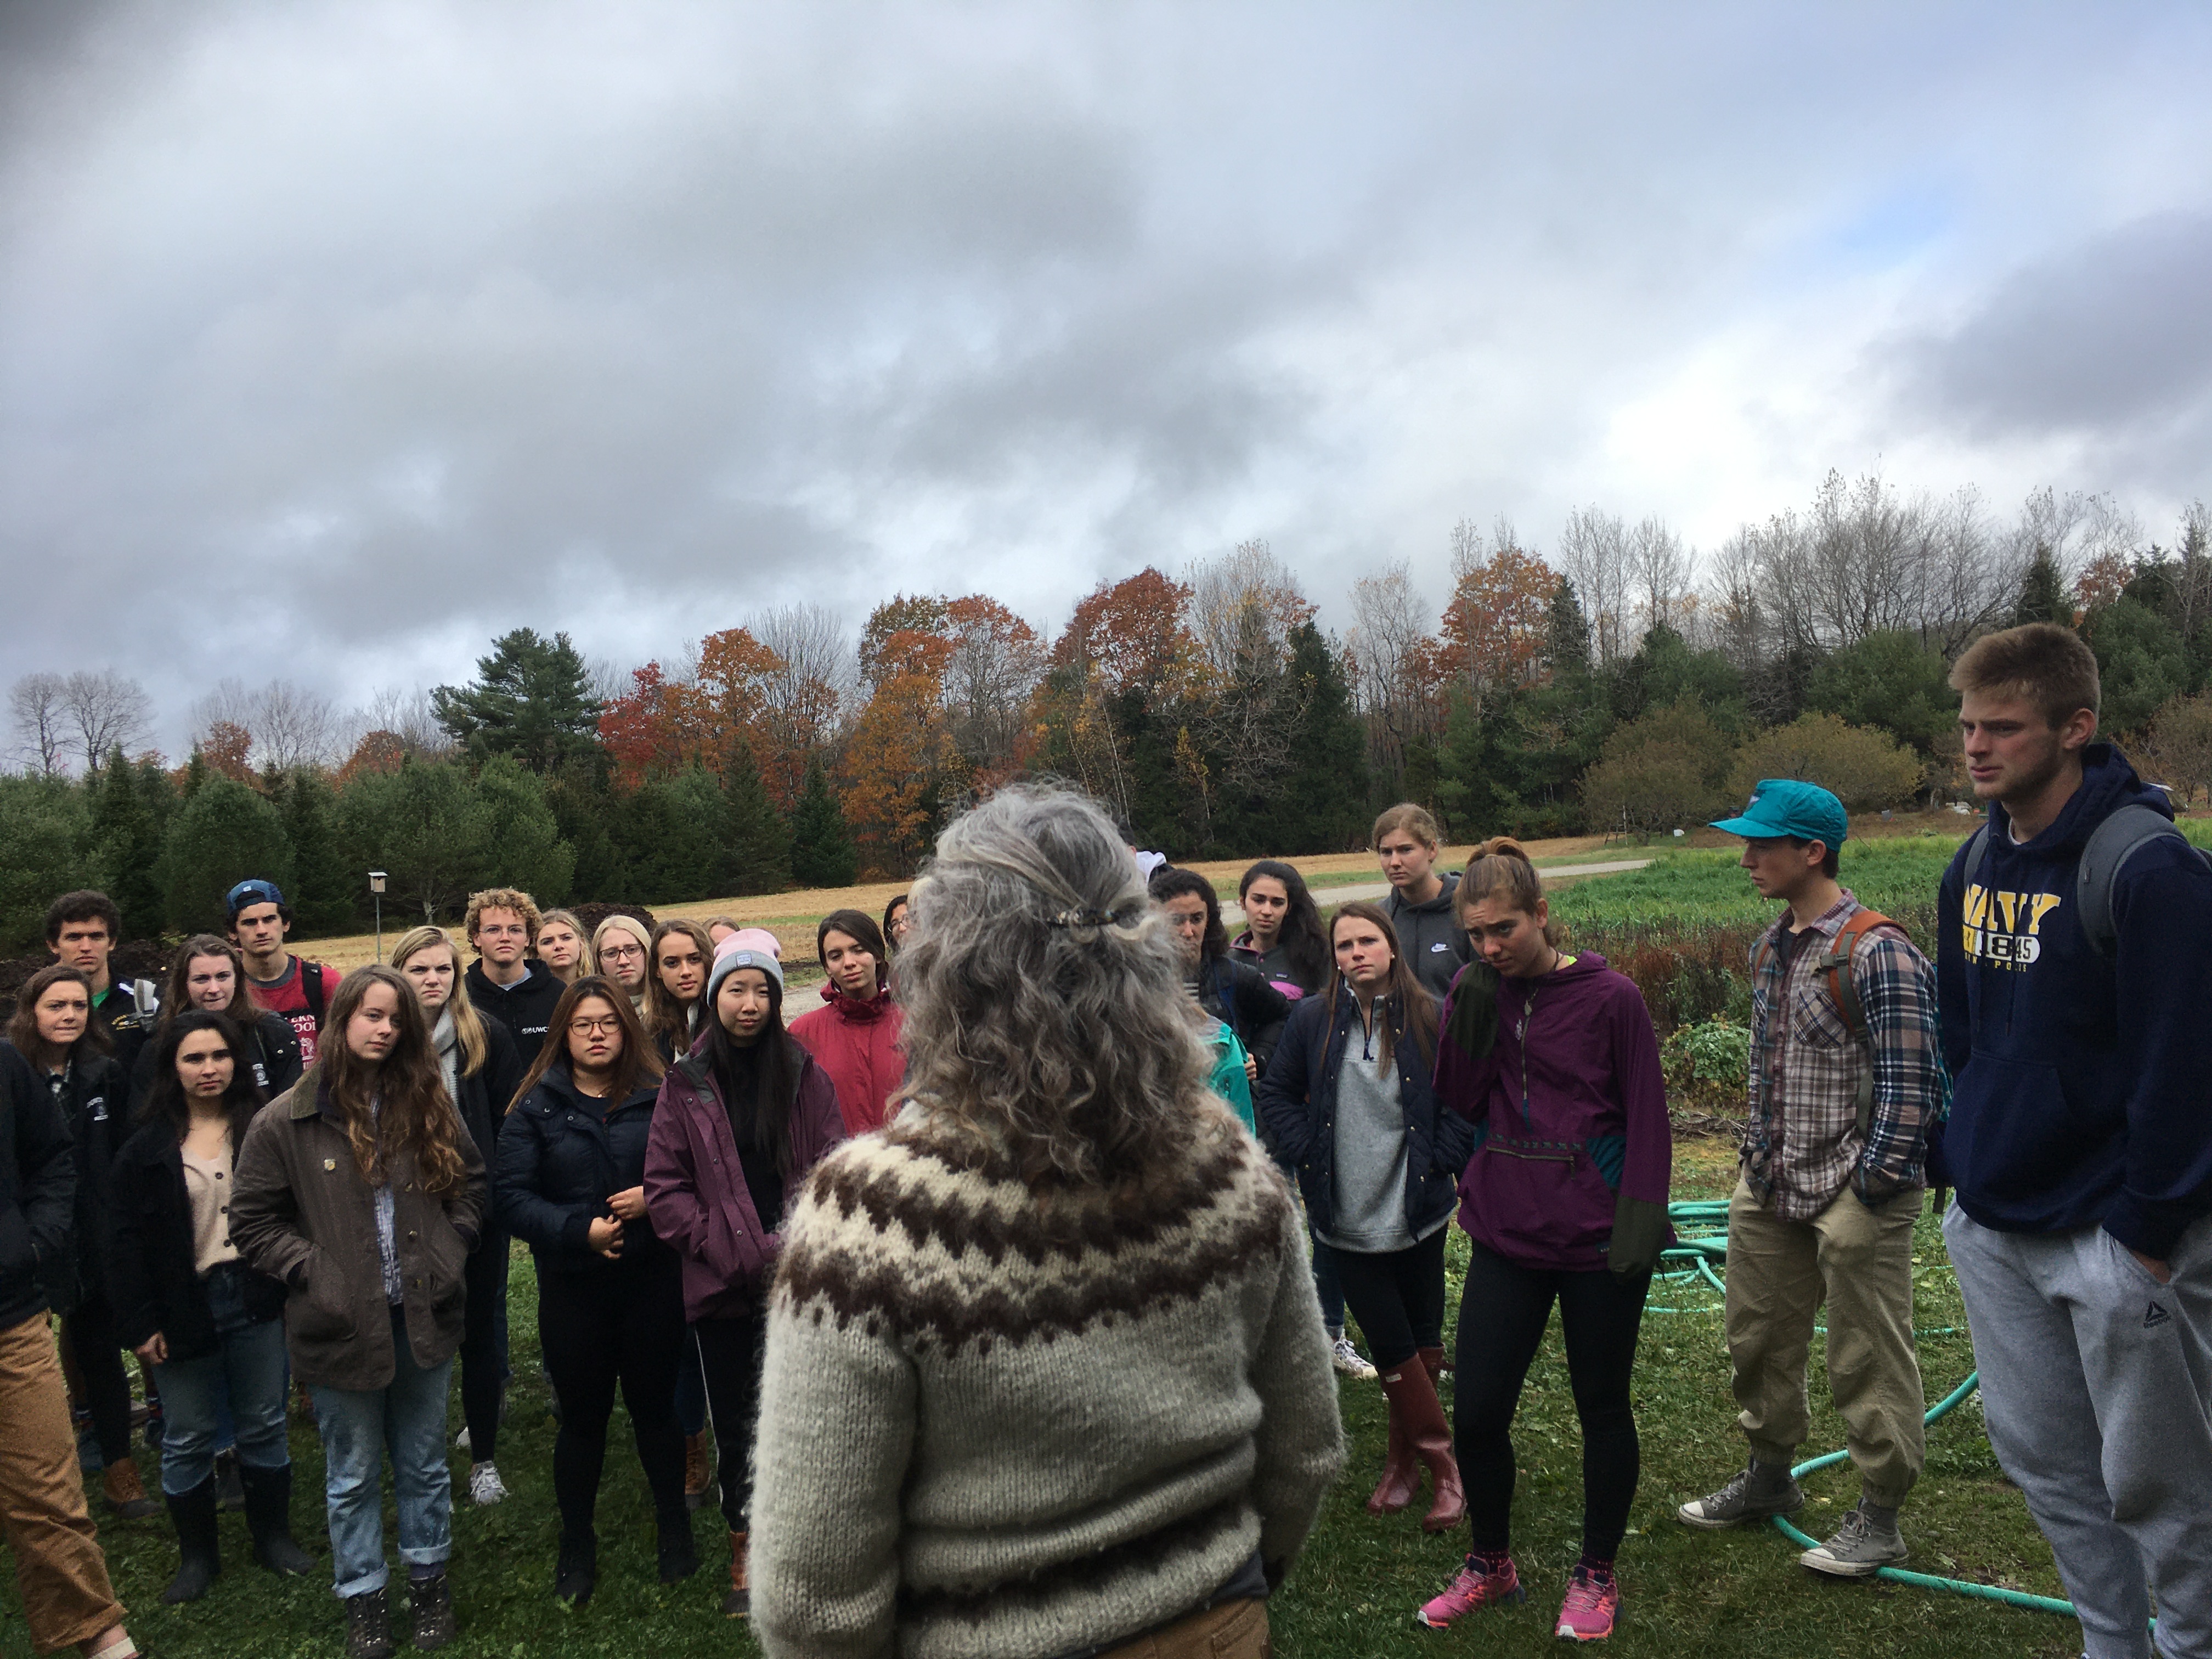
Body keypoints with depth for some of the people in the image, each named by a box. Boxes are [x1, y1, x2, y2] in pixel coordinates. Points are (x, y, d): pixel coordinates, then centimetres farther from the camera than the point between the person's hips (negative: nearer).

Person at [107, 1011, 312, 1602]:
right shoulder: (147, 1148, -3)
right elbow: (129, 1242, -3)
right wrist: (141, 1324, -7)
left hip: (256, 1300, 1)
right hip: (184, 1307, -1)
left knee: (265, 1427, 12)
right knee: (186, 1440, 10)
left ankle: (273, 1536, 29)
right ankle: (197, 1554, 27)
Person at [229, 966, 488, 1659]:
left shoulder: (428, 1107, 0)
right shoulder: (285, 1122, -9)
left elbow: (471, 1183, 11)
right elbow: (253, 1221, -4)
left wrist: (449, 1251, -1)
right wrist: (312, 1271, -12)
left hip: (423, 1318, 2)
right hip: (342, 1327, -2)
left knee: (424, 1463, 18)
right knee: (353, 1475, 15)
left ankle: (429, 1577, 36)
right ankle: (364, 1597, 33)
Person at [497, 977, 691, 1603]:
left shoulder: (658, 1097, 0)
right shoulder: (538, 1108, -1)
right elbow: (511, 1196, -7)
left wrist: (657, 1194, -16)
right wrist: (579, 1230, -17)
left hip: (651, 1277, 0)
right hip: (571, 1287, 0)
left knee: (655, 1407, 12)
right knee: (583, 1416, 12)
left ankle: (675, 1528, 32)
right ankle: (577, 1545, 32)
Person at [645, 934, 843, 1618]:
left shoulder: (805, 1077, 1)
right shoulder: (686, 1084, 1)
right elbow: (664, 1184, 0)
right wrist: (724, 1245, -9)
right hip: (722, 1285, 1)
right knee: (735, 1425, 11)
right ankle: (745, 1556, 29)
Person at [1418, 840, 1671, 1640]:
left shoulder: (1610, 998, -9)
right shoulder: (1479, 996, 2)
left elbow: (1646, 1117, -6)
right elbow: (1461, 1102, -1)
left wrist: (1641, 1219, -13)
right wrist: (1469, 1021, -14)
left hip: (1597, 1241, -3)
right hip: (1507, 1237, 3)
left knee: (1602, 1408, 13)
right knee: (1475, 1411, 5)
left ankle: (1596, 1575, 34)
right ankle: (1490, 1564, 30)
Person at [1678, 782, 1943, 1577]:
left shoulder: (1876, 953, -17)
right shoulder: (1770, 949, 9)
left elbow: (1911, 1081, -17)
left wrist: (1873, 1183, -17)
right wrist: (1757, 1156, 14)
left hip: (1852, 1192, -8)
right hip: (1769, 1186, 8)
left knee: (1867, 1361, 6)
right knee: (1757, 1338, 18)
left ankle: (1879, 1519, 23)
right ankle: (1769, 1476, 38)